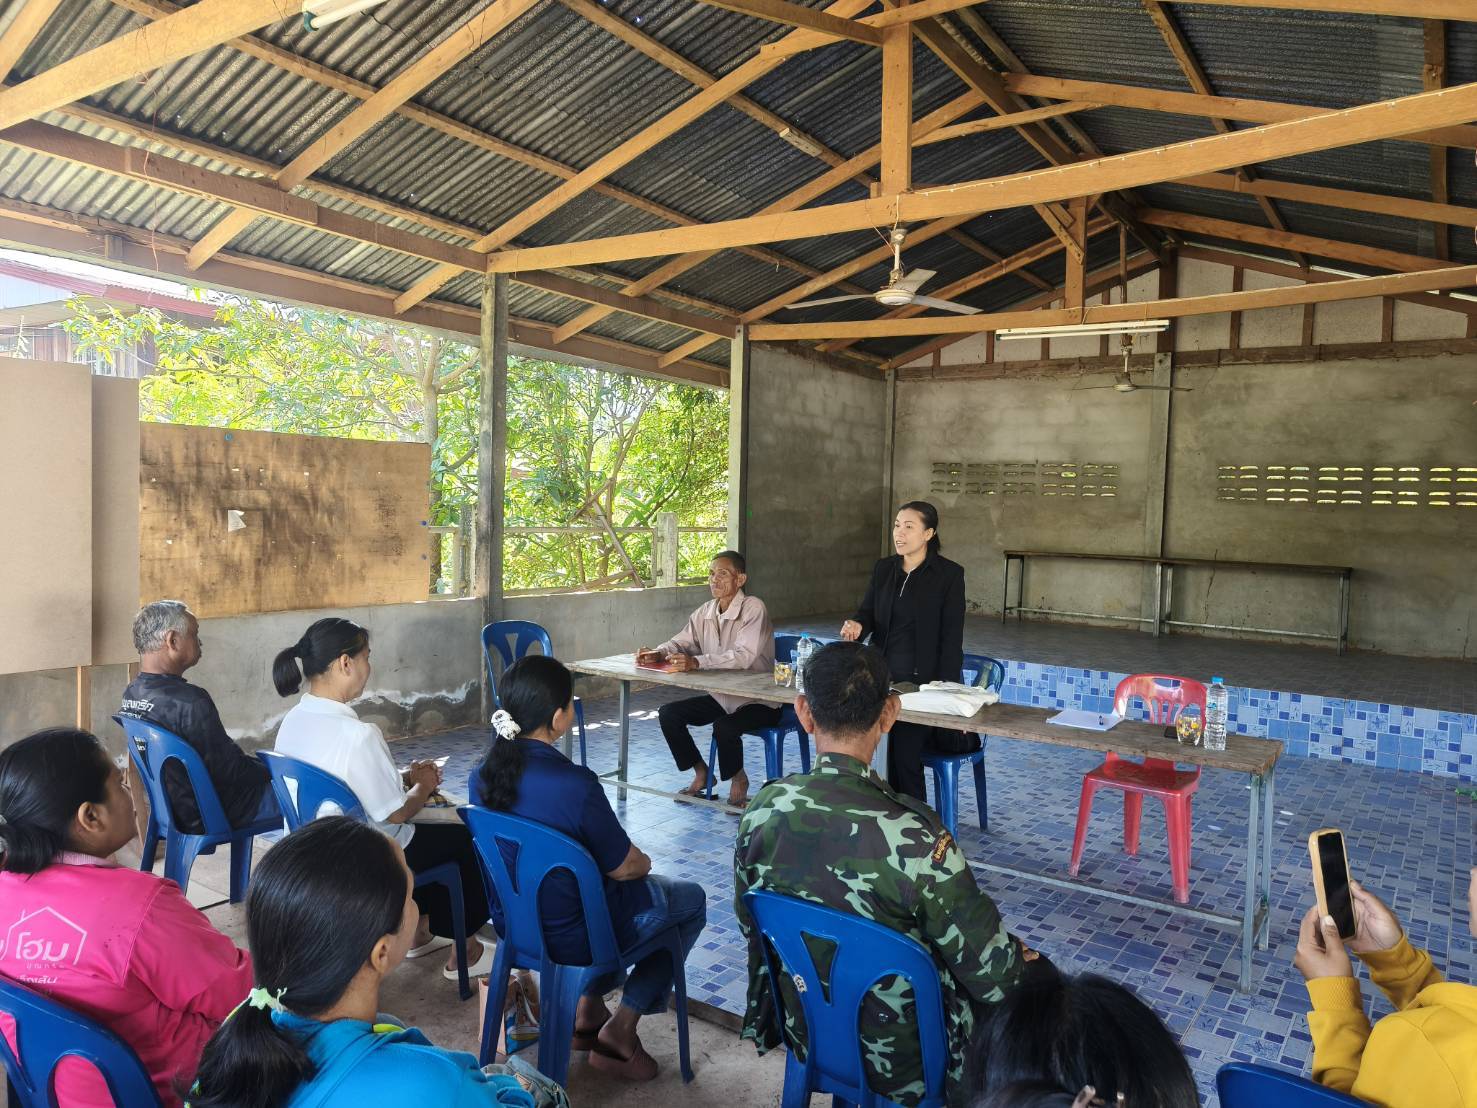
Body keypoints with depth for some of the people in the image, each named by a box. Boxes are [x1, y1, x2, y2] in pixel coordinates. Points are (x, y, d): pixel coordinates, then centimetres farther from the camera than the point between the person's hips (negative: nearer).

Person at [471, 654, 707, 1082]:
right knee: (692, 899, 17)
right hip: (573, 937, -7)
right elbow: (625, 866, -17)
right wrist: (644, 863, 7)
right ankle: (621, 1029, 16)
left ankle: (588, 1010, 30)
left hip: (515, 920, 7)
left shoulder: (483, 774, -9)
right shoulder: (575, 783, -31)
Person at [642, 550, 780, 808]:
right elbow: (680, 643, 4)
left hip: (758, 701, -7)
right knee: (668, 713, -5)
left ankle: (738, 780, -2)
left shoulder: (753, 609, -19)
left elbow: (744, 656, -31)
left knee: (724, 727, -33)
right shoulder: (706, 612, 4)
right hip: (721, 696, 7)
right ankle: (700, 772, 13)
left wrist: (697, 662, -42)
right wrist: (658, 653, -20)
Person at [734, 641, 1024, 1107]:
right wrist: (1021, 959, 2)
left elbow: (749, 924, 1)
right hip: (899, 1065, -5)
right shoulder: (913, 837, -33)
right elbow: (993, 976, -22)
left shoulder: (762, 809, -17)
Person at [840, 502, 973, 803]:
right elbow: (868, 612, 8)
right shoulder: (883, 569, 10)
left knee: (903, 753, -11)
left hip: (921, 680, -5)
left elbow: (952, 637, -7)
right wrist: (856, 624, -17)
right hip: (884, 675, 5)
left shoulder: (949, 574, -5)